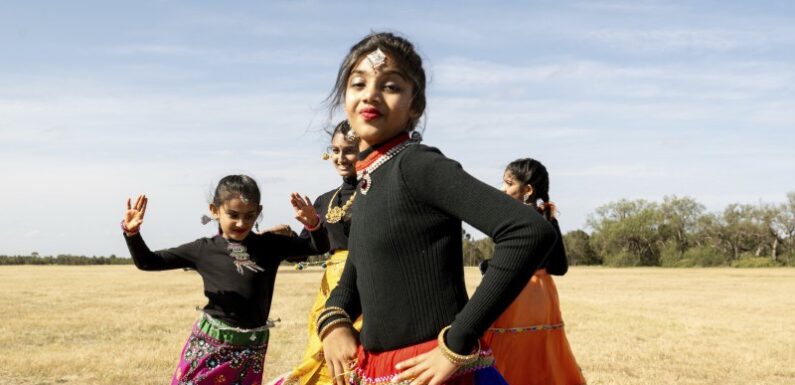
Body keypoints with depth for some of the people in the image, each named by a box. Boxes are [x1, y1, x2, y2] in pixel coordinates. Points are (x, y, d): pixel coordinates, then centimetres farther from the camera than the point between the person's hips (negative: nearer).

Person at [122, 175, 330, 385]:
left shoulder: (269, 245, 0)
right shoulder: (204, 249, -2)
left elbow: (319, 247, 0)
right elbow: (147, 262, 1)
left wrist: (313, 224, -21)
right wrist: (131, 232, -17)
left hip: (250, 348, 1)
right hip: (208, 343, 0)